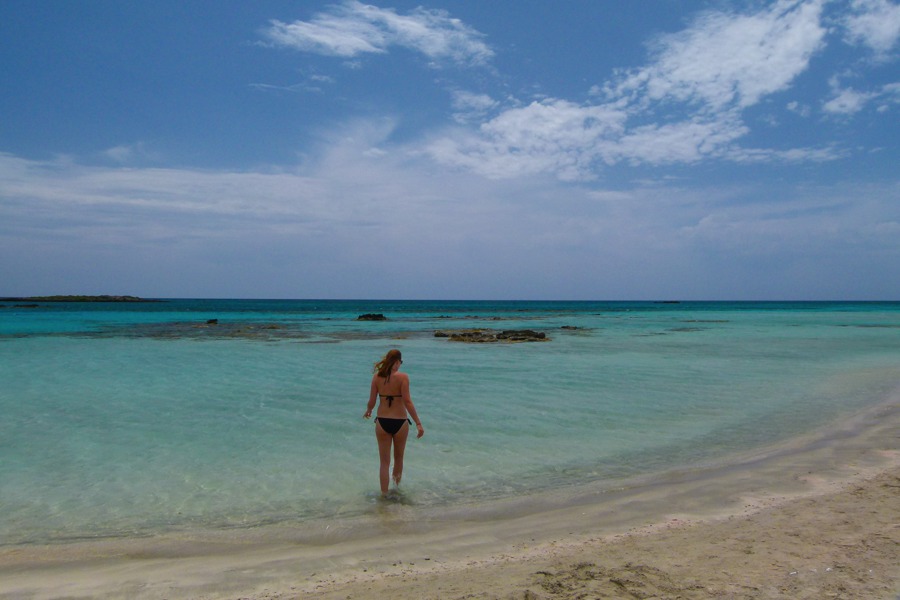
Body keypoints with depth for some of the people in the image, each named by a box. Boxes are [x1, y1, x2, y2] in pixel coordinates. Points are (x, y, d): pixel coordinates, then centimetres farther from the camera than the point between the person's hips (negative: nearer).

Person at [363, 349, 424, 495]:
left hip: (382, 421, 2)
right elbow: (407, 402, -17)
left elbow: (371, 402, 0)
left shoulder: (377, 377, -2)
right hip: (400, 422, -1)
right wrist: (418, 423, -14)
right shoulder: (402, 377, -11)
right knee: (399, 458, 22)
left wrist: (368, 412, 22)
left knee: (384, 462, 10)